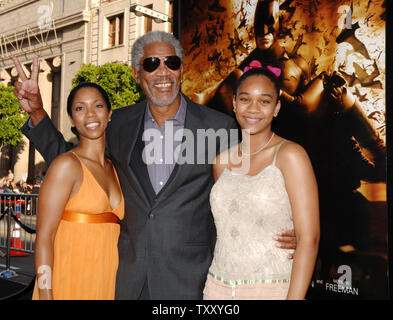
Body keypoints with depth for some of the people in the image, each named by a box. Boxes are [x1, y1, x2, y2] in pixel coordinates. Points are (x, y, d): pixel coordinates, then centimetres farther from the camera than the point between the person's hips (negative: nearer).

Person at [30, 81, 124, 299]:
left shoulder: (113, 169, 10)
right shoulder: (67, 165, -10)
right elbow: (44, 237, -14)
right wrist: (46, 295, -18)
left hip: (105, 284, 6)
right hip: (68, 285, -6)